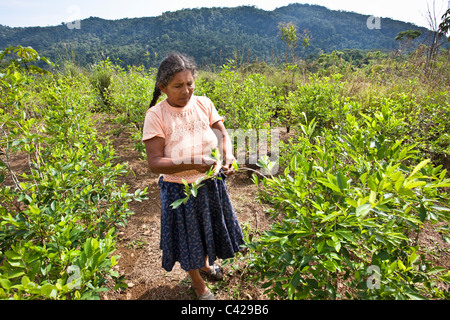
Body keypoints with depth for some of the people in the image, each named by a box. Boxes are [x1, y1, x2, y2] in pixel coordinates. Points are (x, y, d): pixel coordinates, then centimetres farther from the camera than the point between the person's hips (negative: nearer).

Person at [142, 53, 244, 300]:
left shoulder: (204, 104, -6)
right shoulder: (155, 115, -18)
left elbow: (223, 135, 1)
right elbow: (154, 163, -21)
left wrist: (228, 156, -20)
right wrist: (192, 163, -34)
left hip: (211, 183, 4)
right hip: (180, 189, -4)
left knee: (208, 228, 25)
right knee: (188, 235, 16)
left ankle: (206, 263, 60)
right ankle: (198, 284, 47)